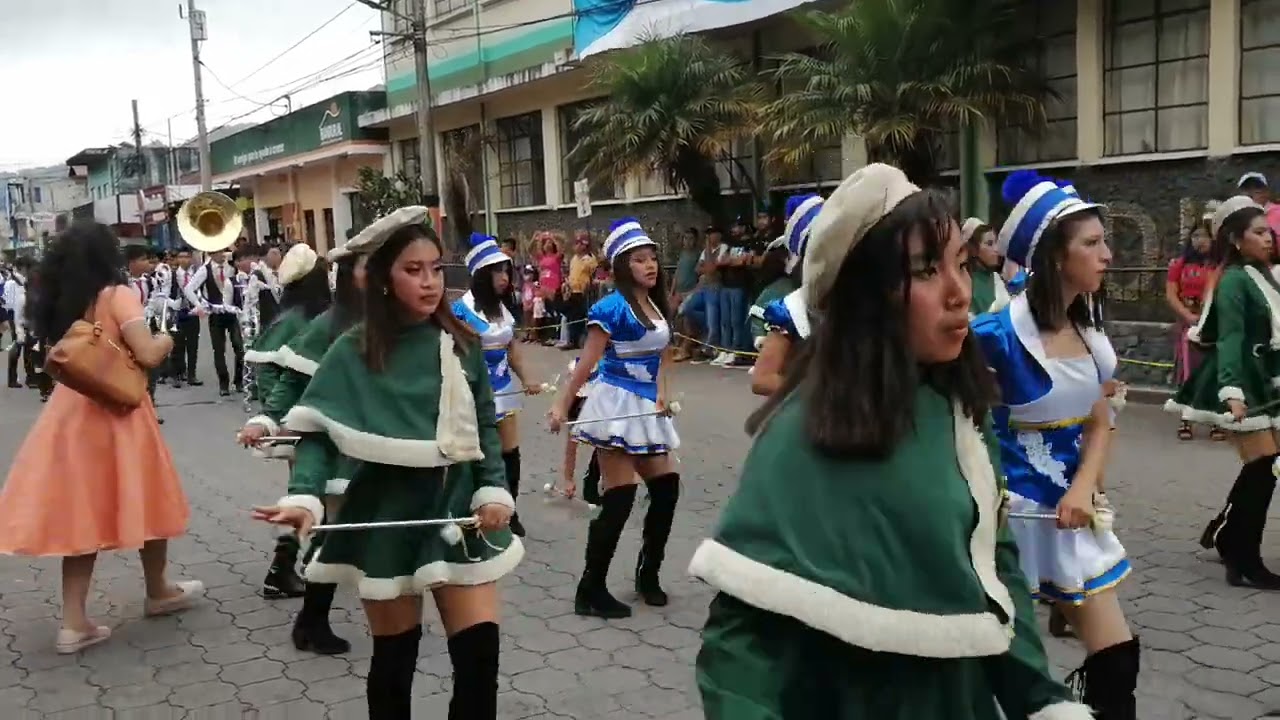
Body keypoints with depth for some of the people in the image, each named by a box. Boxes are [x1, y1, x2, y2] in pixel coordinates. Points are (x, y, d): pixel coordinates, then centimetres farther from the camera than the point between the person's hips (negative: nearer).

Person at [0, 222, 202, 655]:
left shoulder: (58, 303, 8)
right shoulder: (117, 295, -11)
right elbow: (148, 355, -20)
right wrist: (164, 341, 0)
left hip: (70, 413, 6)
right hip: (117, 412, -5)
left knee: (82, 510, 9)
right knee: (143, 501, 13)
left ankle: (74, 622, 6)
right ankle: (158, 592, 29)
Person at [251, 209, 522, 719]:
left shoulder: (462, 344, 2)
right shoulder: (353, 352, -6)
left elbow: (485, 425, 8)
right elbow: (318, 432, -9)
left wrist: (494, 490, -4)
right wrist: (304, 497, -25)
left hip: (455, 506, 2)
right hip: (386, 513, -2)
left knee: (480, 648, -2)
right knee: (394, 656, 11)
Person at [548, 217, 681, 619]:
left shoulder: (657, 305, 10)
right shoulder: (612, 308, -13)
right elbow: (587, 363, -14)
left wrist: (661, 393, 0)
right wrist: (562, 405, -15)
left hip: (646, 406, 8)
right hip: (616, 403, -8)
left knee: (667, 486, 9)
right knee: (620, 498, -8)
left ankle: (648, 575, 26)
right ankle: (590, 591, 1)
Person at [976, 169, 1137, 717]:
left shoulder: (1088, 331, 4)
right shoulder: (1000, 334, -19)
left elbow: (1099, 425, 9)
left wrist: (1083, 489, -8)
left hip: (1068, 505, 7)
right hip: (1012, 506, -7)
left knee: (1116, 654, 9)